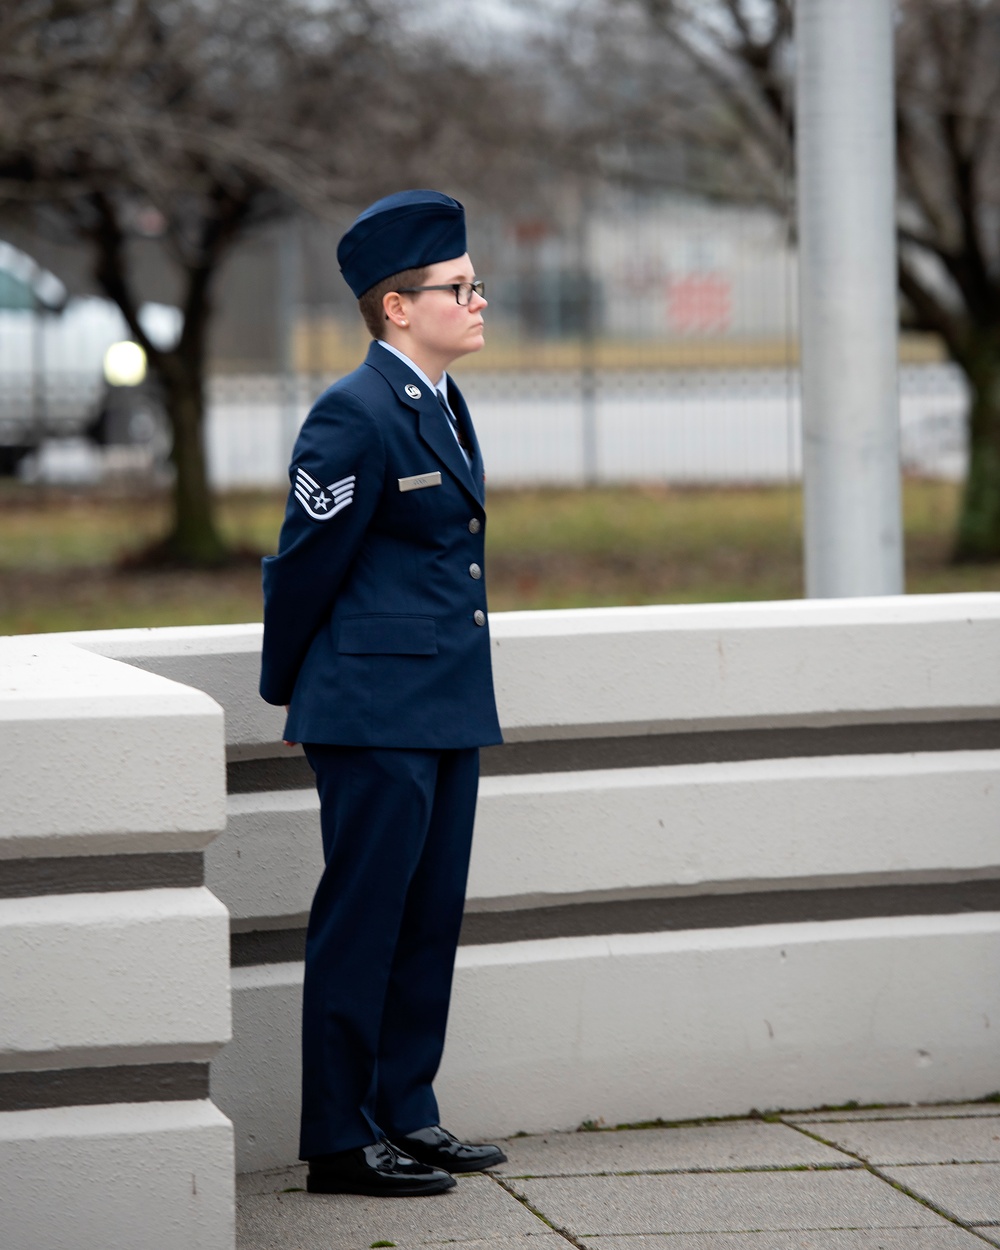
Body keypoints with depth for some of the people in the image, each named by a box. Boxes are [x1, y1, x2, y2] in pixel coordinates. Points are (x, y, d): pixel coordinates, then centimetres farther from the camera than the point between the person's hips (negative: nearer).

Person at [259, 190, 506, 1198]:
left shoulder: (441, 404, 14)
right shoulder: (355, 415, -15)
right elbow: (305, 564, -9)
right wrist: (288, 693, 2)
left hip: (447, 709, 9)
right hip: (376, 712, -9)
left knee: (429, 918, 12)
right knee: (361, 918, -4)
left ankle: (405, 1116, 20)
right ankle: (340, 1141, 1)